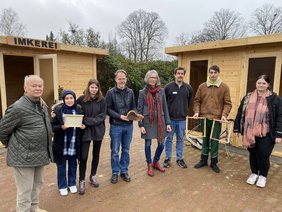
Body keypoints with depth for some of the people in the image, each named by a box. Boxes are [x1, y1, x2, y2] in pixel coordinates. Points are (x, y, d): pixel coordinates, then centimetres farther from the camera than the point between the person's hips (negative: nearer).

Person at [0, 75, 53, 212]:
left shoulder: (43, 105, 7)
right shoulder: (18, 108, -19)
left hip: (41, 153, 8)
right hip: (24, 156, -8)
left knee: (37, 184, 22)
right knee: (25, 190, 6)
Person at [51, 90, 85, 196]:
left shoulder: (78, 109, -2)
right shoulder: (58, 110, -9)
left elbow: (83, 123, 9)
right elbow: (52, 126, -9)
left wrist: (82, 126, -13)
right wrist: (61, 127, -26)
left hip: (74, 143, 2)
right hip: (61, 143, -2)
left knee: (73, 164, 16)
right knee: (61, 165, 12)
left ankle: (72, 184, 35)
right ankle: (62, 186, 30)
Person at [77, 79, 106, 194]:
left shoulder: (102, 100, -5)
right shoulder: (81, 99, -6)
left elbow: (102, 116, -9)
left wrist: (88, 120, -17)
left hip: (98, 130, 2)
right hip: (85, 131, -1)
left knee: (96, 154, 15)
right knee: (83, 156, -1)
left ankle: (93, 176, 33)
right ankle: (82, 181, 15)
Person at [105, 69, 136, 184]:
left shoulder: (130, 92, 5)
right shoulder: (111, 92, -5)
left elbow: (133, 107, 9)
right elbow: (108, 109, -7)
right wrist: (119, 116, -18)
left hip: (128, 126, 3)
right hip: (116, 126, -3)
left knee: (126, 150, 14)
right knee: (115, 151, 8)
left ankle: (124, 171, 30)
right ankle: (115, 173, 25)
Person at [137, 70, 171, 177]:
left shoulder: (161, 91, 3)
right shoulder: (142, 92, -4)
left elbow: (165, 108, 6)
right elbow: (139, 109, -3)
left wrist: (168, 123, 3)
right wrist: (141, 125, -9)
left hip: (160, 121, 3)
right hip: (148, 122, -2)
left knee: (161, 144, 8)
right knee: (148, 144, 7)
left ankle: (155, 162, 33)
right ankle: (149, 166, 27)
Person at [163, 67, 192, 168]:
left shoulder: (188, 88, 1)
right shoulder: (168, 87, -7)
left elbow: (189, 101, 13)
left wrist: (185, 111, 12)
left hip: (182, 119, 2)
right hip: (170, 118, -2)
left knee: (180, 139, 12)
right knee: (169, 139, 9)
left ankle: (179, 158, 26)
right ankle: (168, 158, 23)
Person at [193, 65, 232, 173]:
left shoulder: (224, 87, 0)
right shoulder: (202, 86, 4)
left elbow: (227, 103, -1)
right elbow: (197, 100, 7)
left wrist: (224, 114, -15)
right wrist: (196, 111, -6)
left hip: (217, 118, -1)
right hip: (204, 117, 2)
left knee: (215, 141, 6)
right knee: (205, 139, 13)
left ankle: (214, 162, 22)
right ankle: (203, 160, 27)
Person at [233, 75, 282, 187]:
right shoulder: (248, 97, 5)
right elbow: (240, 113, 8)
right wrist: (237, 128, 6)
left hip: (266, 134, -3)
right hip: (250, 132, 3)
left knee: (263, 155, 5)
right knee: (252, 154, 15)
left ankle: (262, 176, 30)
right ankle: (254, 173, 36)